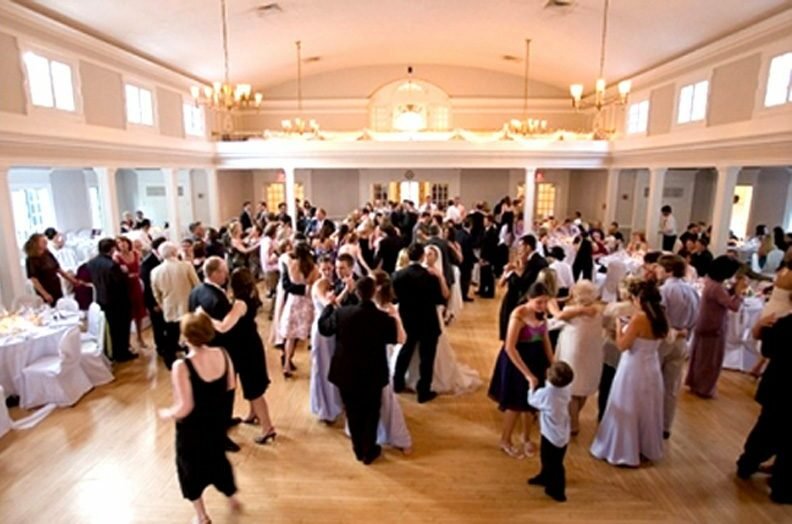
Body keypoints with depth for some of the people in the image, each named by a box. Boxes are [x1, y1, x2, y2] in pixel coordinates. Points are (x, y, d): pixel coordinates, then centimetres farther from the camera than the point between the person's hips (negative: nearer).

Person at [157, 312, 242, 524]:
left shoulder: (182, 366, -30)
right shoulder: (222, 354, -15)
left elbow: (185, 407, -27)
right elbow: (231, 386, -1)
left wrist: (166, 414, -7)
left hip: (192, 428, -4)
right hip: (217, 422, 5)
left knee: (190, 466, 22)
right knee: (217, 458, 30)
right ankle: (232, 498, 47)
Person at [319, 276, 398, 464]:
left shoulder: (341, 313, -18)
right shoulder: (384, 318, -20)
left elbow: (323, 328, 1)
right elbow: (393, 339, 0)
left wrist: (329, 306, 15)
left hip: (346, 373, 1)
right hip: (373, 375, -1)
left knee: (353, 412, 21)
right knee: (371, 413, 20)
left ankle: (359, 449, 37)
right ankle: (369, 452, 34)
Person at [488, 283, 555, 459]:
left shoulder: (541, 314, -5)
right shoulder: (518, 315, -26)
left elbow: (545, 340, 5)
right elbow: (510, 348, -27)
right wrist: (527, 373, -26)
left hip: (537, 360, 6)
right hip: (517, 361, -6)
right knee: (516, 403, 8)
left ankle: (526, 438, 41)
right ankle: (505, 441, 29)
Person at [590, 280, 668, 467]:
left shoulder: (638, 318, -23)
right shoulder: (660, 318, -1)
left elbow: (622, 345, -19)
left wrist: (618, 325, -6)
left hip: (634, 369, -7)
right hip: (652, 368, 7)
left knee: (627, 412, 7)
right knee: (647, 411, 21)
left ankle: (624, 452, 19)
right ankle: (648, 448, 37)